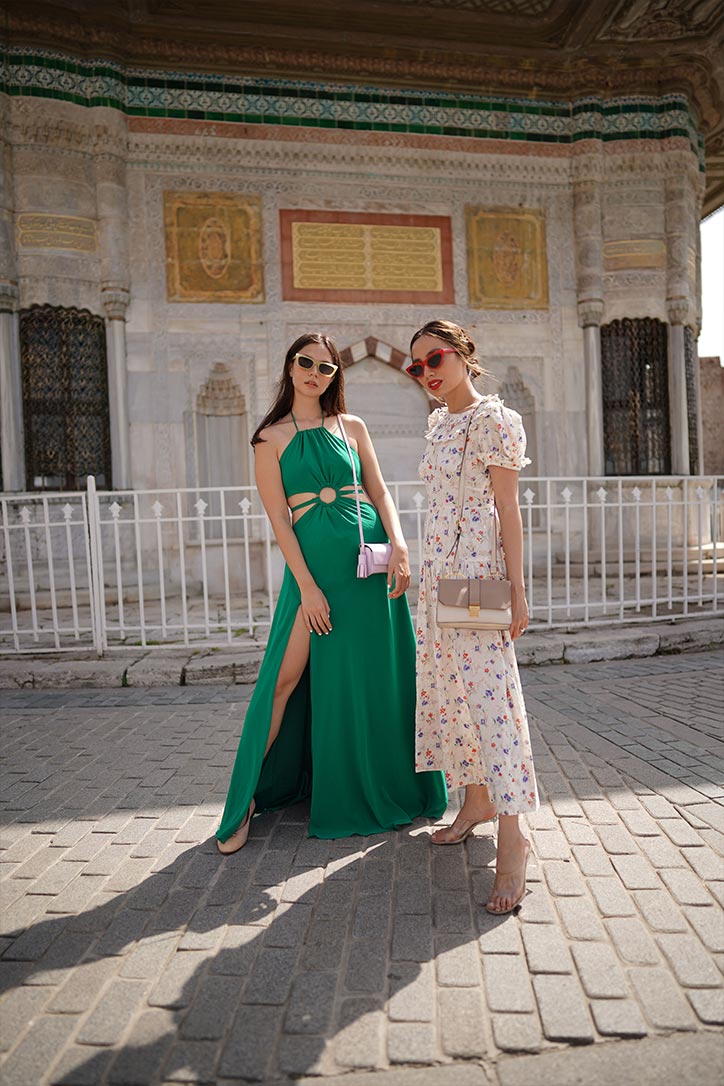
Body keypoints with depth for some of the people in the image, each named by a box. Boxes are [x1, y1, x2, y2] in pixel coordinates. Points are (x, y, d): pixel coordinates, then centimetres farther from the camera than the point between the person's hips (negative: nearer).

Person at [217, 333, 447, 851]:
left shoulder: (352, 427, 11)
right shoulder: (271, 438, 4)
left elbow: (380, 493, 7)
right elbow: (279, 518, -3)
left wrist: (399, 546, -10)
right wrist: (307, 585, -10)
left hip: (370, 558, 3)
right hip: (313, 562, -2)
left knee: (373, 677, 10)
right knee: (285, 678, -4)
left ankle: (387, 789, 29)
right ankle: (248, 798, 12)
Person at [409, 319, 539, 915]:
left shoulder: (494, 419, -8)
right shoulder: (440, 423, 15)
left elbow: (507, 507, -12)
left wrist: (516, 590, -14)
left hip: (479, 571, -8)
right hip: (439, 573, 8)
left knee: (488, 690, -9)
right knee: (446, 686, 12)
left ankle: (512, 836, 0)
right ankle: (477, 799, 30)